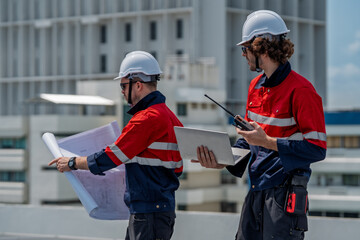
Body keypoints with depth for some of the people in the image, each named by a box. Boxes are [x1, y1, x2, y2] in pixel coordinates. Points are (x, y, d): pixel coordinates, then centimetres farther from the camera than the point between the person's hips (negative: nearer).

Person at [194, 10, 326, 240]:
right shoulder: (256, 86, 14)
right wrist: (222, 161, 5)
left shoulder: (300, 90, -13)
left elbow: (317, 149, -17)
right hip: (256, 192, 8)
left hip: (284, 194, -8)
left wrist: (268, 142, -22)